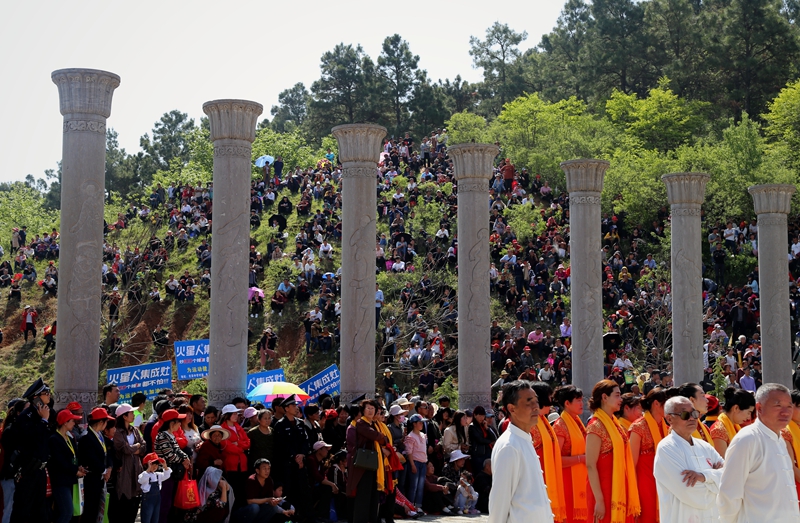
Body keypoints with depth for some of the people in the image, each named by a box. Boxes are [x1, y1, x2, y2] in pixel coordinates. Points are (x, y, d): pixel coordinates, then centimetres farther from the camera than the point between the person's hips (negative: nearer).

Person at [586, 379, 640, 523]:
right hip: (606, 492, -8)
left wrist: (629, 494, 14)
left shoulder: (614, 423, 11)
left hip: (619, 490, 8)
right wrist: (599, 499, -21)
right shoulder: (596, 426, -14)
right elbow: (591, 466, -18)